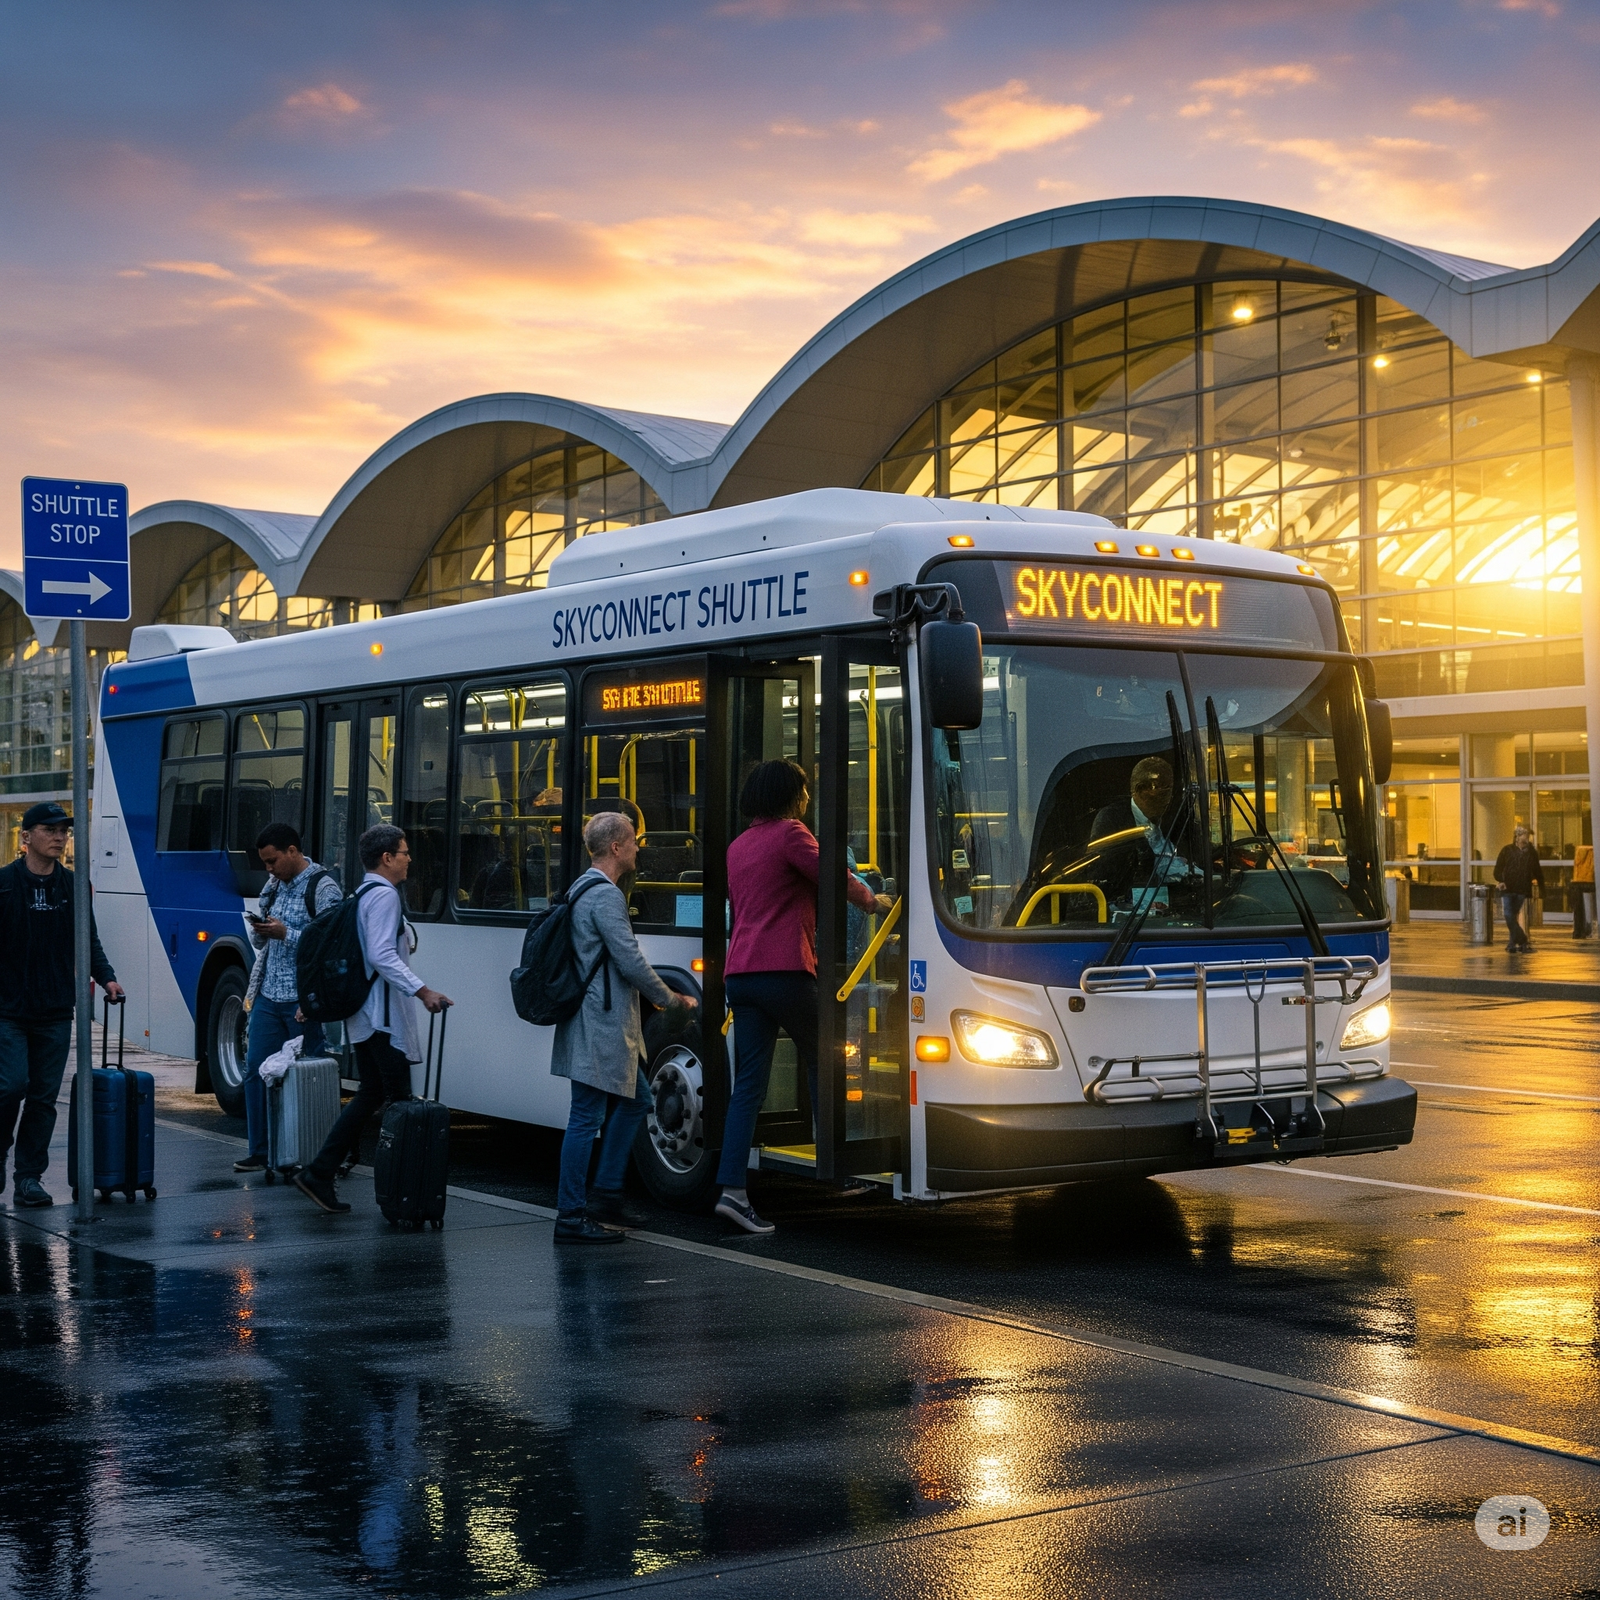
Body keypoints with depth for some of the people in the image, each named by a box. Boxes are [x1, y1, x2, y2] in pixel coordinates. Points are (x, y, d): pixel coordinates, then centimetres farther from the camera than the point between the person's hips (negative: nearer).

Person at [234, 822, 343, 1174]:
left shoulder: (323, 887, -8)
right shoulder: (273, 885, 14)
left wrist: (286, 933, -19)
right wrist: (260, 930, -2)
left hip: (302, 1000, -7)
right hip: (268, 996, 7)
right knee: (255, 1069, 4)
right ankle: (259, 1152, 11)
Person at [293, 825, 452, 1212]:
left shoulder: (360, 894, 17)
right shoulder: (384, 895, -13)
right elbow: (382, 956, -24)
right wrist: (422, 992, -28)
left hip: (363, 1015, 10)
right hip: (383, 1016, -10)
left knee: (371, 1094, 14)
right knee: (399, 1099, -4)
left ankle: (318, 1173, 10)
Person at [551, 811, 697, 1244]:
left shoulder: (583, 888, 17)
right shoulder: (605, 895, -16)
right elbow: (631, 962, -18)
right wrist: (672, 1000, -7)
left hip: (606, 1023, 11)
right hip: (602, 1026, -11)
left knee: (634, 1101, 19)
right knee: (588, 1117, -6)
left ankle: (606, 1193, 24)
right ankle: (571, 1219, -2)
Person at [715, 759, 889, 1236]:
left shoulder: (738, 845, 20)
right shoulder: (789, 834, -4)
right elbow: (834, 878, -6)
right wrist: (874, 900, 12)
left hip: (739, 972, 7)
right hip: (783, 970, -7)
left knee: (749, 1081, 1)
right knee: (818, 1063, 10)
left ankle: (732, 1188, -8)